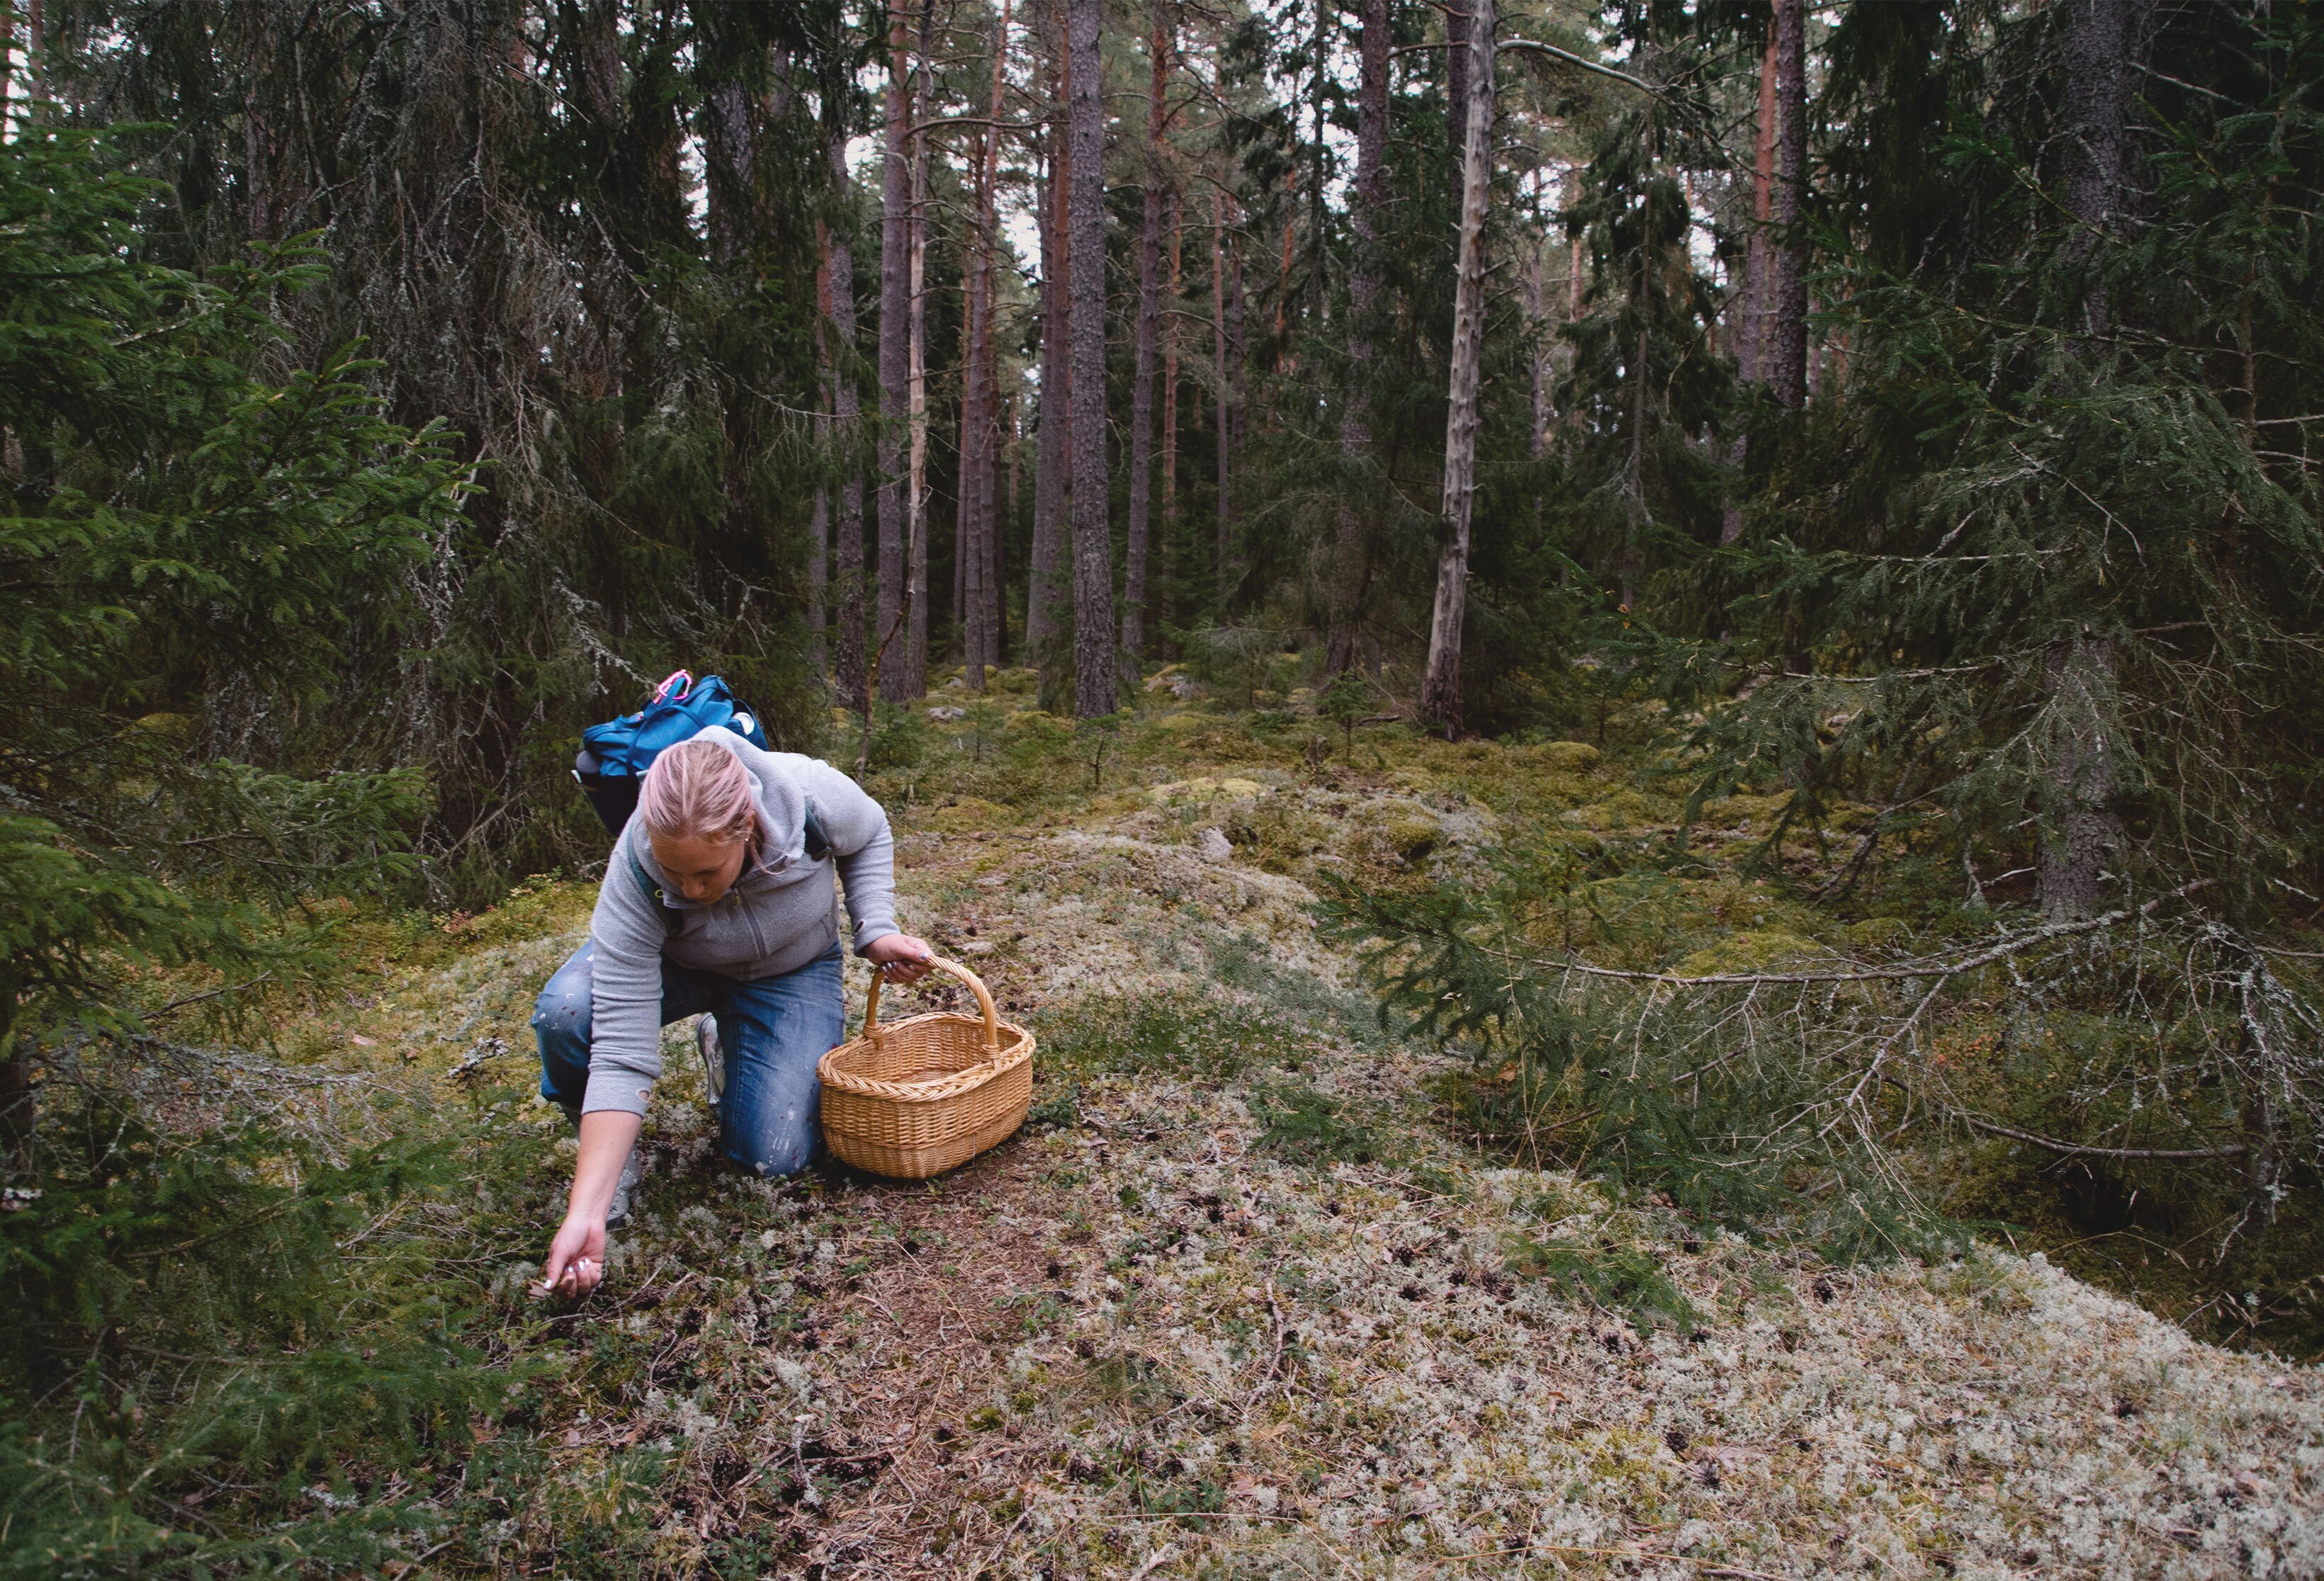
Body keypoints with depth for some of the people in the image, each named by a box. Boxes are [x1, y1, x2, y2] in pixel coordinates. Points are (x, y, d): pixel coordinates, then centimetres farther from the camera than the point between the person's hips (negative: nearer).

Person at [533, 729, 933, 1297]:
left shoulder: (811, 795, -36)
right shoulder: (634, 873, -37)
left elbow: (869, 836, -7)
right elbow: (621, 1052, -37)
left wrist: (876, 931, -21)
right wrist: (586, 1215, -42)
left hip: (792, 971, 1)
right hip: (673, 964, -1)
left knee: (775, 1158, -13)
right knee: (566, 1012, -33)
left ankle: (725, 1046, 20)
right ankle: (610, 1153, -1)